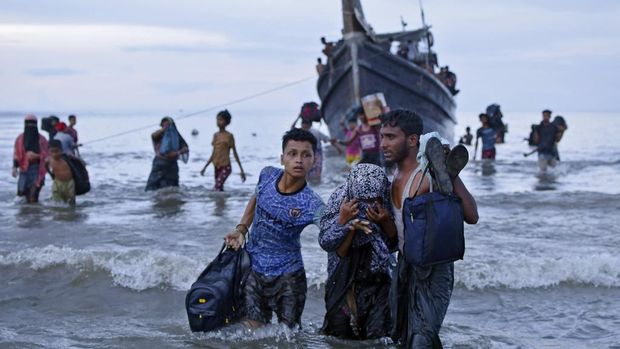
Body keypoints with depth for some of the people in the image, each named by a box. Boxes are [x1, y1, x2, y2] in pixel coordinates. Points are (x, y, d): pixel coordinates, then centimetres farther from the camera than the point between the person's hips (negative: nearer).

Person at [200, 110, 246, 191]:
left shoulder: (229, 136, -5)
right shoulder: (215, 135, 11)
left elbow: (235, 153, -1)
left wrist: (241, 170, -2)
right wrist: (205, 167, 16)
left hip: (225, 166, -6)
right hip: (217, 167, 6)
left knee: (217, 188, -21)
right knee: (220, 189, 6)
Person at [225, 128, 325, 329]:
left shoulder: (310, 204, -22)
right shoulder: (267, 175, -7)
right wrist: (241, 229, 3)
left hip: (287, 276, -3)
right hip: (253, 269, 3)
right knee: (251, 331, 4)